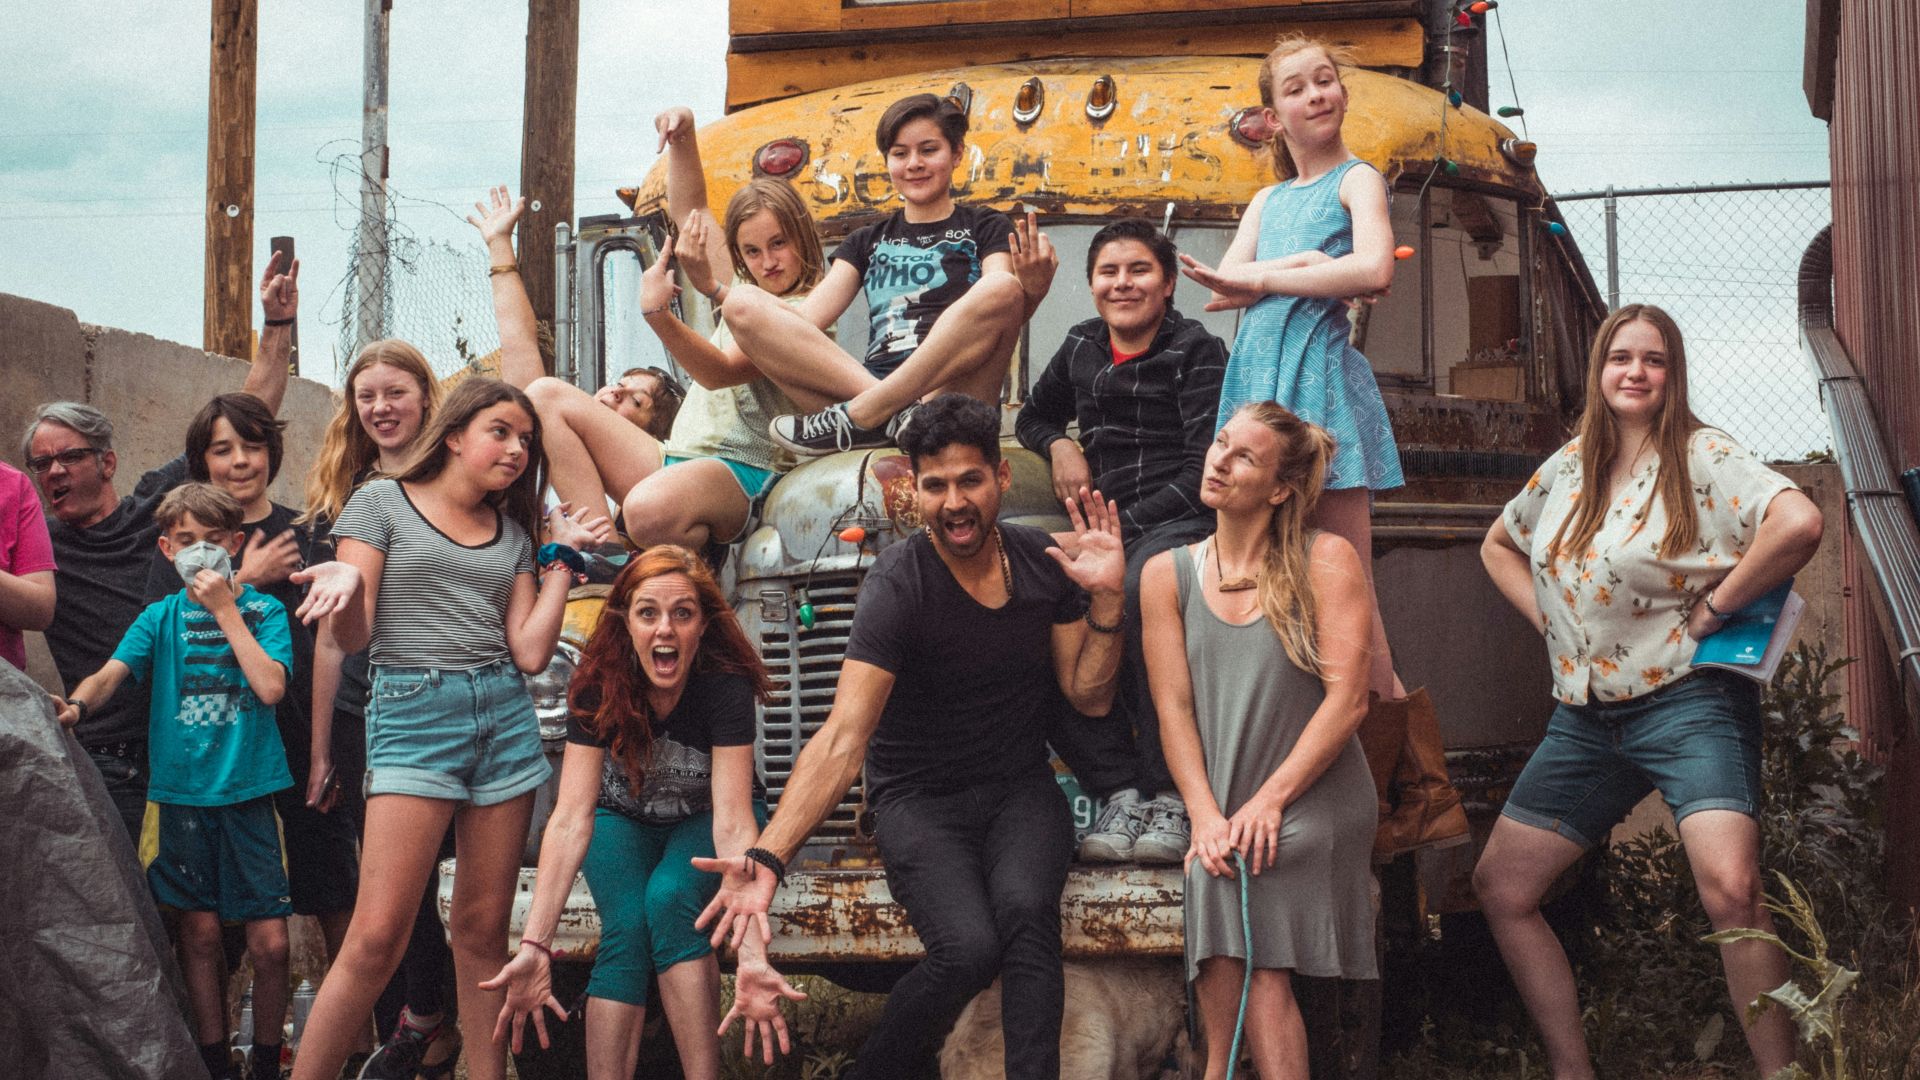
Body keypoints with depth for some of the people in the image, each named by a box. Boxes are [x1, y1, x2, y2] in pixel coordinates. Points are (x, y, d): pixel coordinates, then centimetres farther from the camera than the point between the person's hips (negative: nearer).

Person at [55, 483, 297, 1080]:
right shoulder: (162, 616, 7)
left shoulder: (263, 609, 3)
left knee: (269, 941, -4)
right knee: (200, 930, 6)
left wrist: (225, 610, -10)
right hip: (181, 790, 1)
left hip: (249, 790, -1)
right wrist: (75, 703, -29)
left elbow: (270, 687, -12)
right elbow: (111, 672, -8)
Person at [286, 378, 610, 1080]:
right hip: (412, 712, -5)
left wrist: (561, 555, 7)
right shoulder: (382, 503, 3)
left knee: (483, 928, 5)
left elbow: (530, 652, 6)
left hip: (504, 717, 5)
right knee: (378, 936, -13)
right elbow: (353, 637, -3)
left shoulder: (512, 532, 15)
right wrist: (346, 581, -24)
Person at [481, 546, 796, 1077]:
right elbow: (572, 816, -31)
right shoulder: (599, 684, -25)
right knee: (626, 929, -26)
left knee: (668, 899, -30)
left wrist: (752, 952, -50)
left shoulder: (726, 684, -31)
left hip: (703, 817, -1)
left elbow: (732, 822, -37)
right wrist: (534, 944, -41)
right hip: (626, 817, 1)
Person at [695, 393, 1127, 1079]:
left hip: (1019, 790, 3)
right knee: (967, 946, -29)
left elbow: (1089, 697, 7)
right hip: (920, 798, -3)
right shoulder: (898, 584, -15)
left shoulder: (1041, 561, 0)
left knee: (1024, 907, -31)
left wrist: (1106, 599, -10)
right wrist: (767, 858, -38)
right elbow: (843, 739, -25)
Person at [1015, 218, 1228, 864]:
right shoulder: (1081, 349, 19)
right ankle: (1119, 790, -22)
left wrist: (1121, 528, -17)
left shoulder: (1197, 353, 2)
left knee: (1142, 591, -40)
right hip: (1104, 526, 6)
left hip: (1180, 522, -6)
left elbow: (1204, 473, -8)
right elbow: (1033, 416, 38)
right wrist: (1060, 444, 13)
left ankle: (1174, 795, -32)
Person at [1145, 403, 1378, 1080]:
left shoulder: (1326, 561, -2)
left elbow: (1347, 699, -8)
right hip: (1223, 814, 3)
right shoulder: (1168, 575, 8)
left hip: (1313, 803, -3)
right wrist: (1206, 816, -9)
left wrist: (1268, 802, -14)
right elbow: (1174, 708, 4)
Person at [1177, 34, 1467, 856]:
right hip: (1259, 379, 6)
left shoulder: (1357, 180, 5)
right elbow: (1224, 282, 7)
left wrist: (1263, 278, -7)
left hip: (1323, 376, -6)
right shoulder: (1266, 201, 22)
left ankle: (1411, 793, -5)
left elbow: (1374, 270, -14)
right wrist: (1302, 271, -9)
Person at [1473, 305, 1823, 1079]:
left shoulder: (1703, 457, -7)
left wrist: (1713, 608, -17)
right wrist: (1550, 620, 12)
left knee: (1730, 887, -28)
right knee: (1500, 885, 6)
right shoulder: (1568, 467, 11)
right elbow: (1499, 547, 28)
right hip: (1586, 718, 7)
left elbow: (1800, 523, -25)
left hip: (1687, 703, -7)